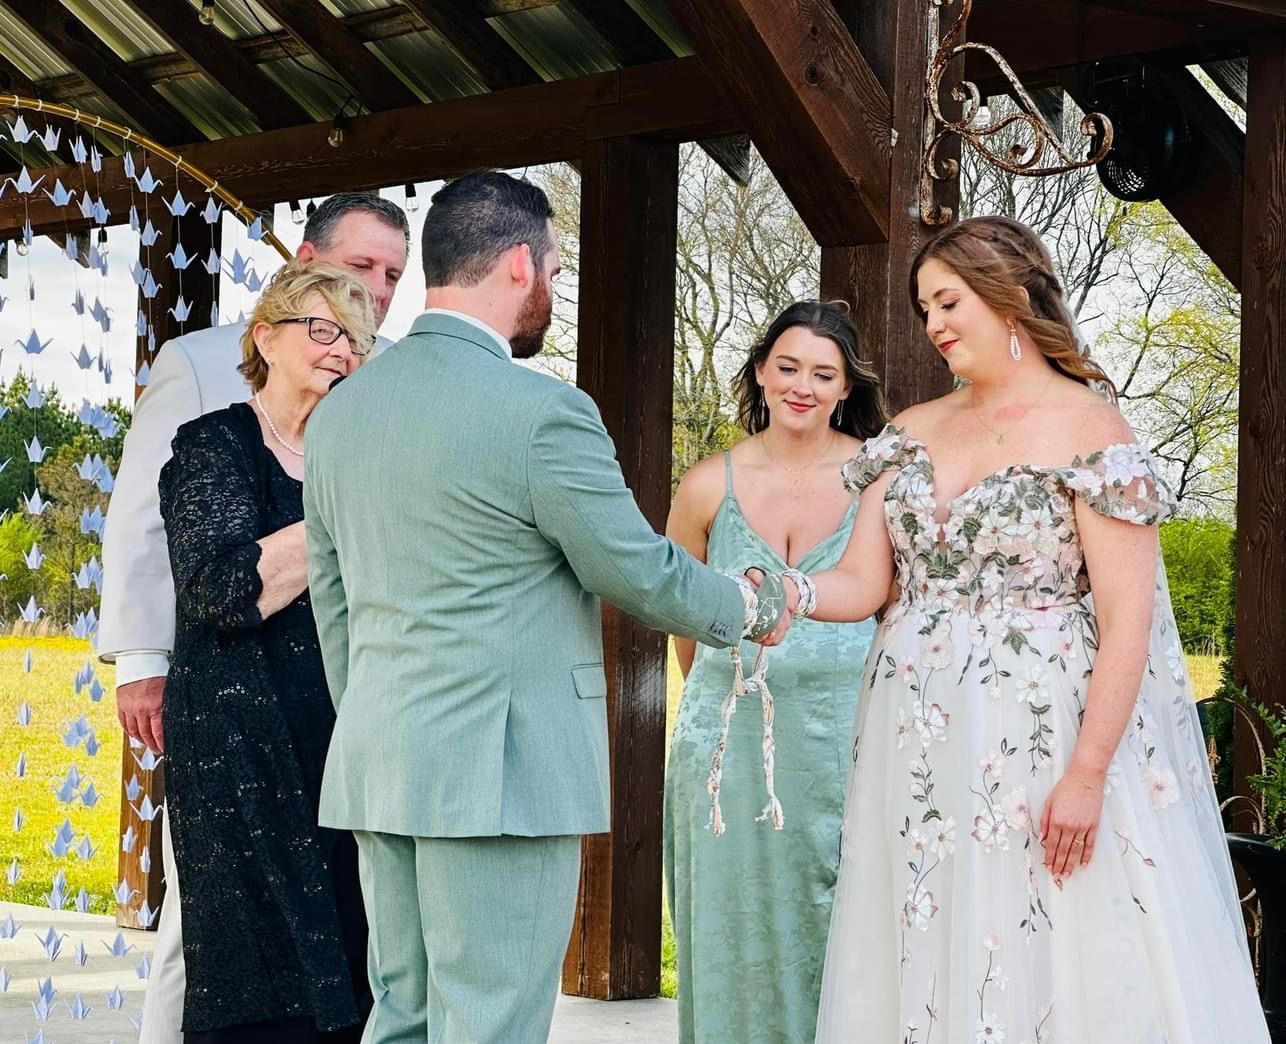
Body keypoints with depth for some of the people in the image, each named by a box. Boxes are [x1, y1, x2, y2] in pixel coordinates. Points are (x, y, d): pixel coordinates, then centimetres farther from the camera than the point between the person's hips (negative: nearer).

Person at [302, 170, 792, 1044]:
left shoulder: (341, 408, 10)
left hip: (374, 766, 8)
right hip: (500, 771, -8)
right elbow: (640, 573, -7)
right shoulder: (541, 411, -14)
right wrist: (754, 607, 11)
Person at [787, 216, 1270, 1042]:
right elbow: (862, 583, 7)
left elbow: (1127, 621, -12)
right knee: (925, 962, 7)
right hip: (919, 748, 6)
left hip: (1041, 741, -5)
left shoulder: (1086, 429, -6)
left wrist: (1088, 773, -18)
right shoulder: (915, 432, 12)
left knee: (1046, 962, -4)